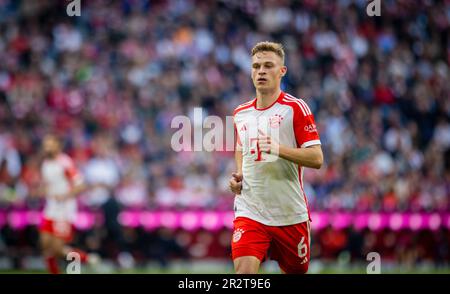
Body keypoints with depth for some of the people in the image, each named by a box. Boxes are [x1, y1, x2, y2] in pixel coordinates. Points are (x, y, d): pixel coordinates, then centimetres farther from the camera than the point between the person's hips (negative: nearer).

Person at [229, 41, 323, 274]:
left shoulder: (295, 108, -5)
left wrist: (279, 149, -26)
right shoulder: (240, 113, 11)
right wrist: (238, 176, 9)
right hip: (249, 211, 2)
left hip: (290, 214, -2)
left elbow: (316, 158, -12)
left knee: (297, 272, 12)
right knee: (243, 271, -19)